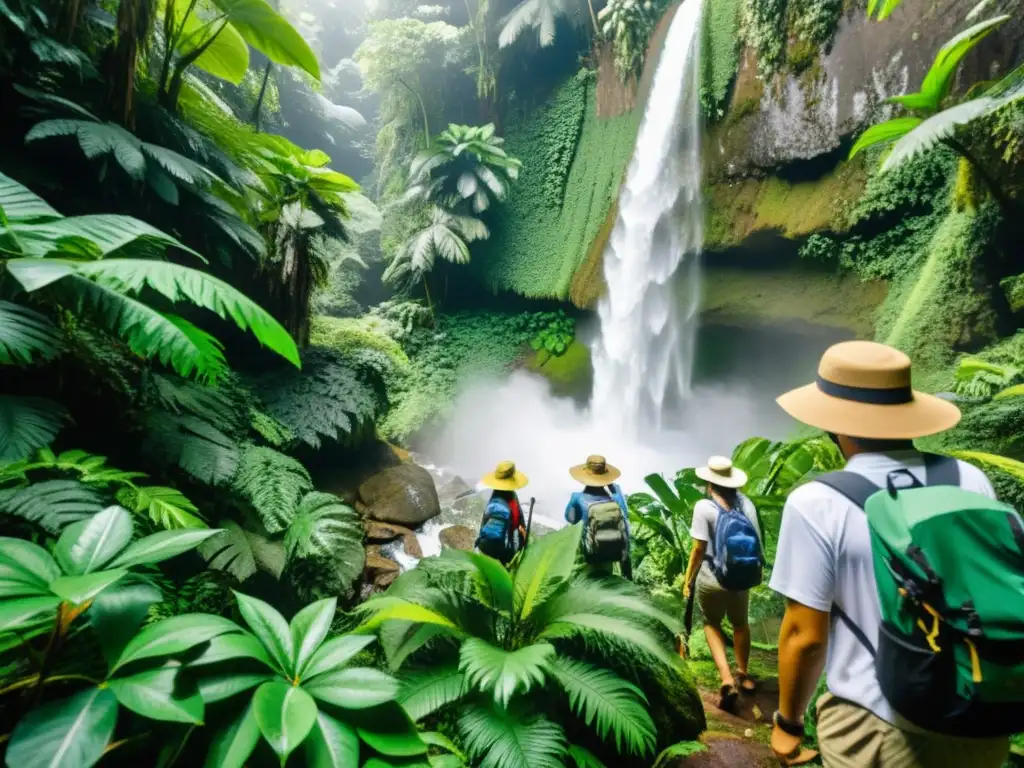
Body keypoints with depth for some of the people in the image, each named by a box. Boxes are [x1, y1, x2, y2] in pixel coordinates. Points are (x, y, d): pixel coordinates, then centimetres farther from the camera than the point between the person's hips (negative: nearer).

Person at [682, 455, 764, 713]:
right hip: (743, 577, 4)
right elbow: (757, 540, 0)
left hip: (712, 578, -4)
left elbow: (699, 549, -15)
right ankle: (743, 675, 41)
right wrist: (755, 570, 16)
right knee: (740, 624, 26)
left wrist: (688, 579, -3)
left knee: (712, 625, 18)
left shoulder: (704, 507, -15)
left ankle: (727, 680, 4)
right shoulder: (746, 503, -4)